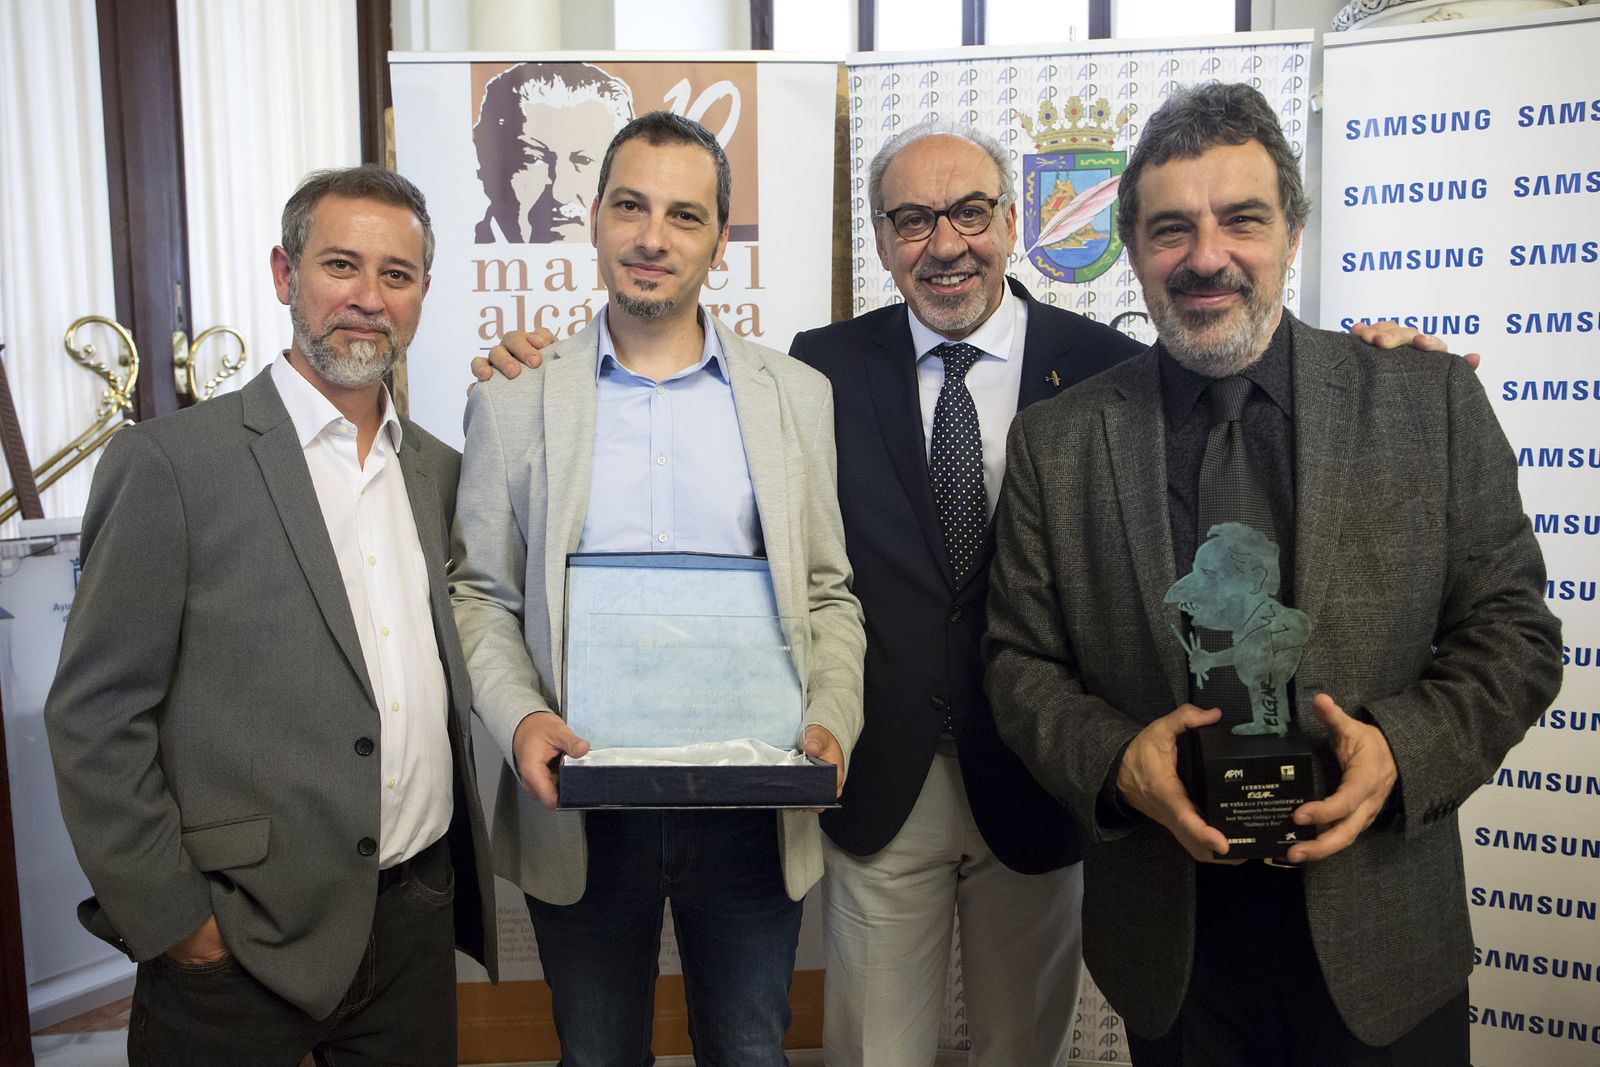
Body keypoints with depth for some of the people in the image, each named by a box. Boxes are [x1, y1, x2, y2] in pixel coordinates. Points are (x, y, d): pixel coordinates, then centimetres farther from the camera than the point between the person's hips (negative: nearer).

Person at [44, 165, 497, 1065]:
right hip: (243, 937, -5)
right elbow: (95, 716, -8)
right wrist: (168, 918, -10)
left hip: (419, 915, 5)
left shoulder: (441, 470, 7)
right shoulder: (169, 461, -9)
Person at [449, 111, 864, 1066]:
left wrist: (831, 723, -11)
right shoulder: (515, 405, 0)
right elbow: (481, 594, 3)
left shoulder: (796, 397, 2)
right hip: (581, 805, 0)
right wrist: (519, 717, -14)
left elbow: (830, 593, 4)